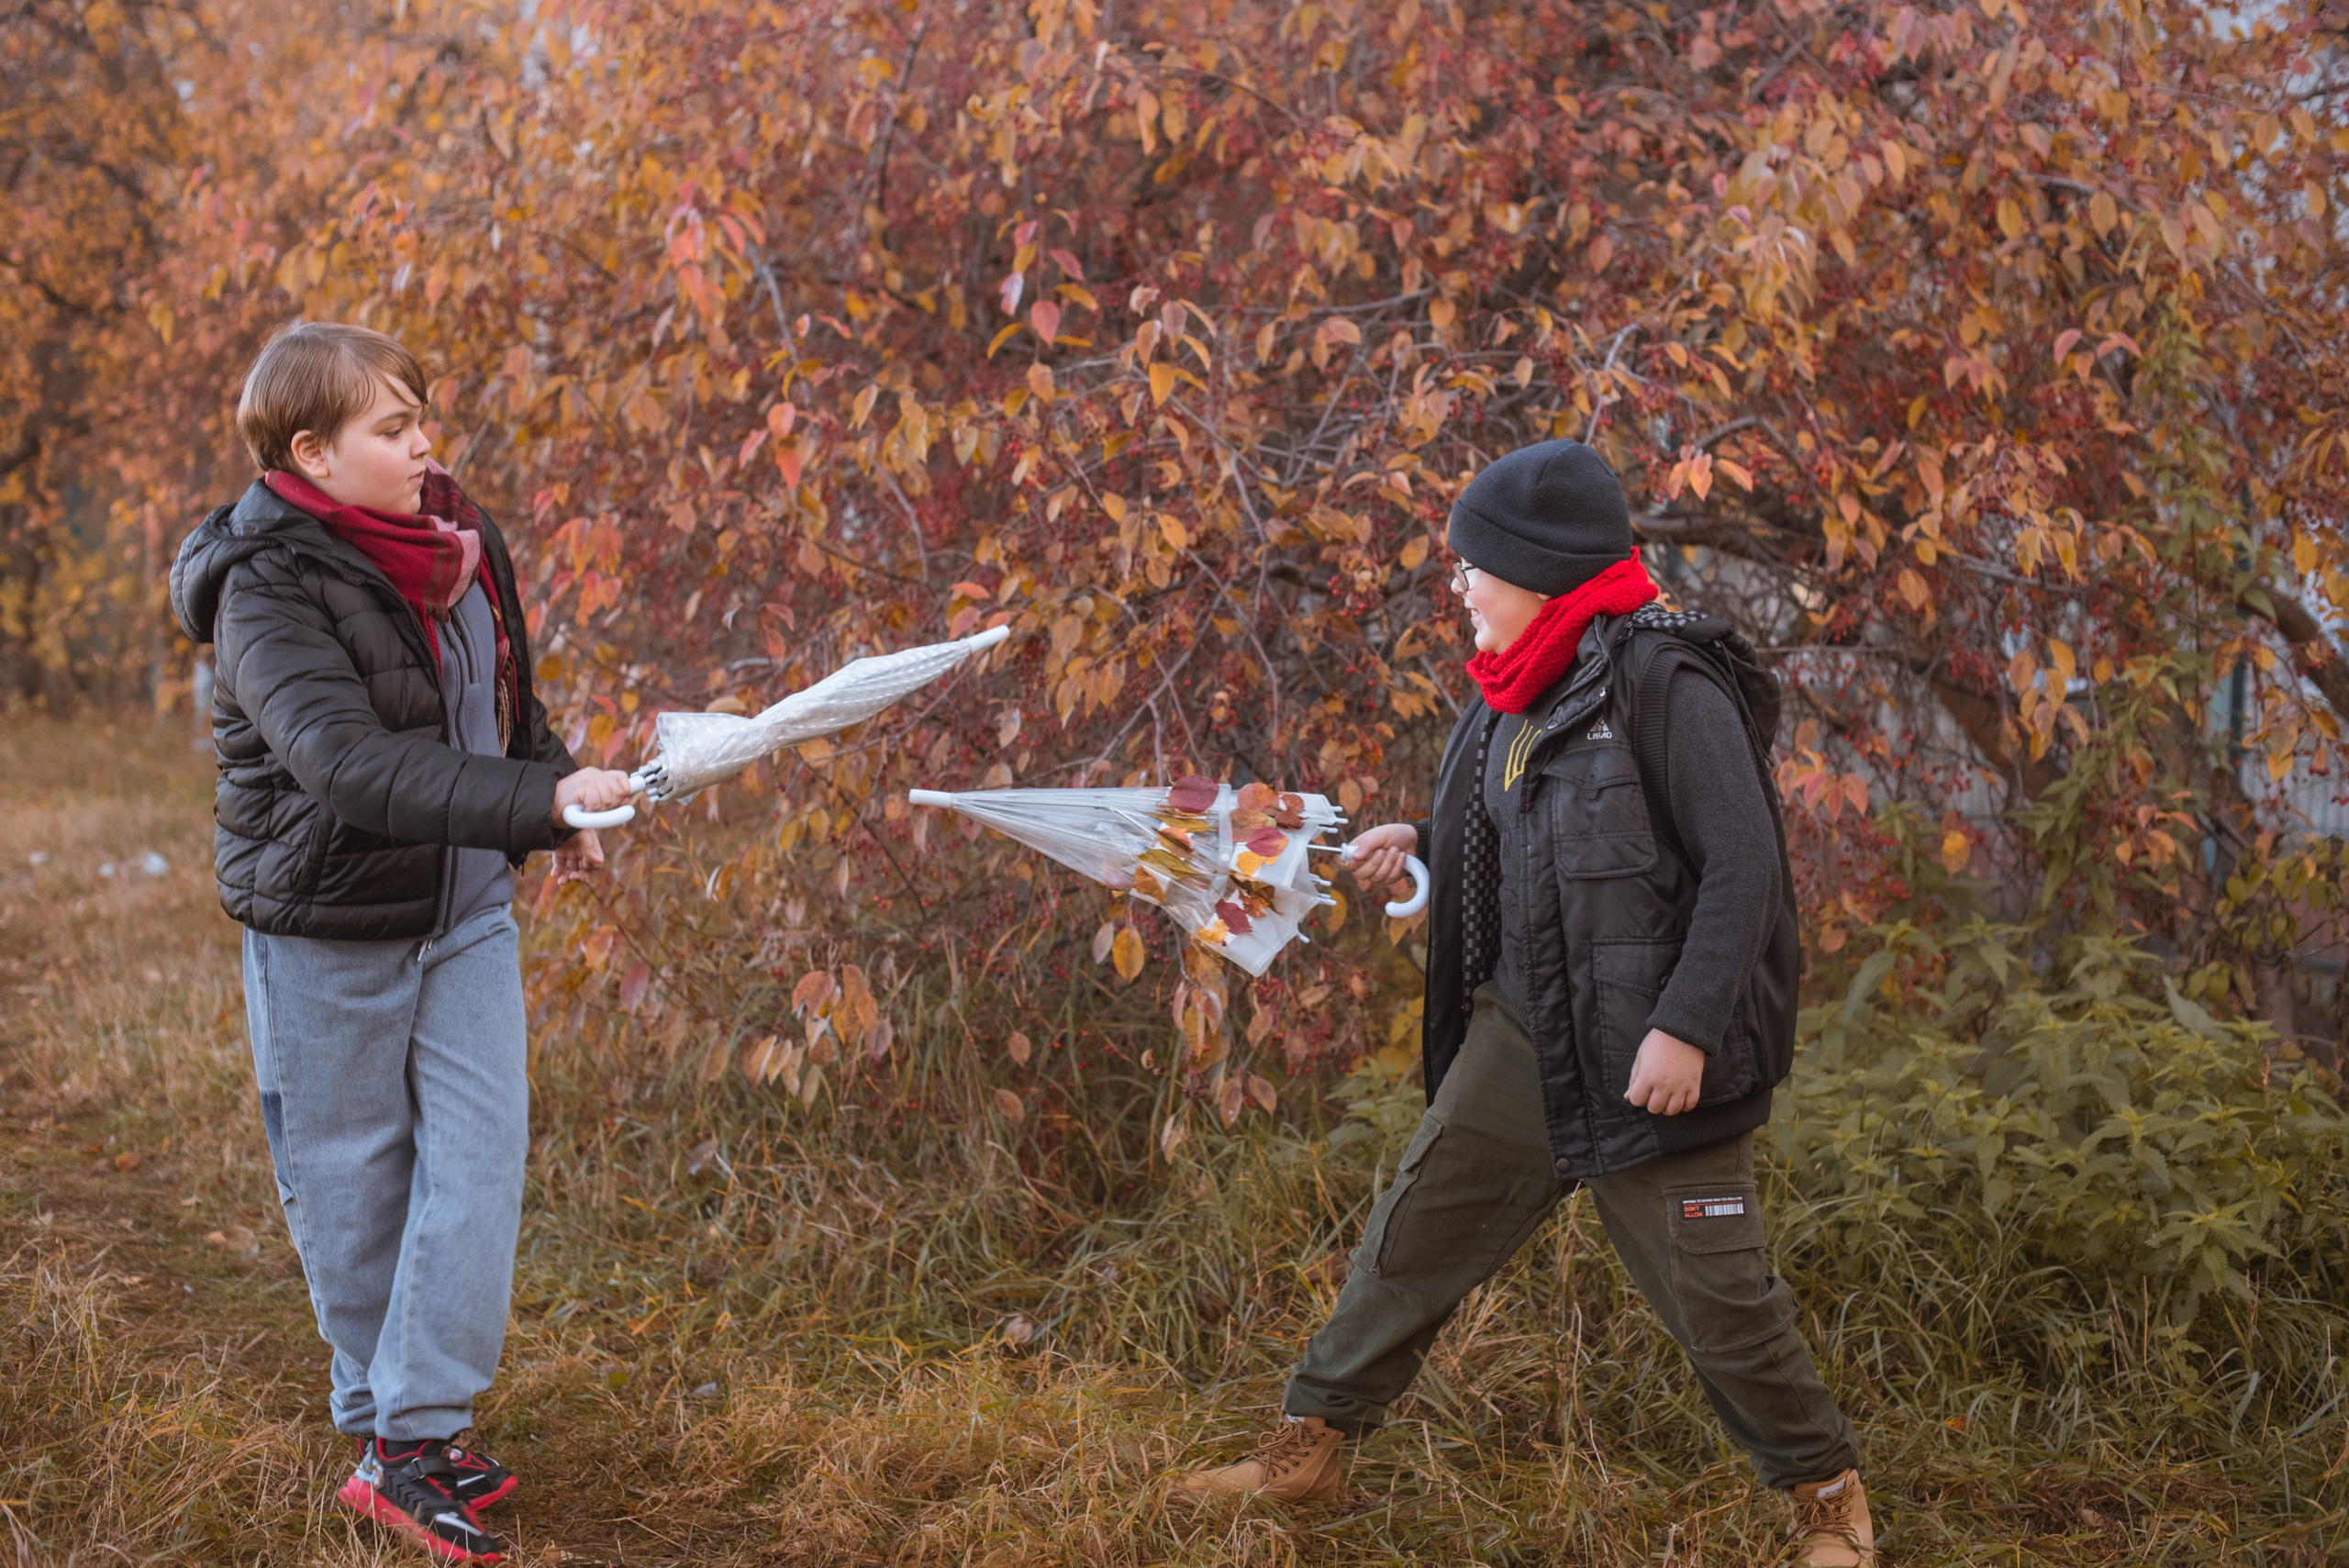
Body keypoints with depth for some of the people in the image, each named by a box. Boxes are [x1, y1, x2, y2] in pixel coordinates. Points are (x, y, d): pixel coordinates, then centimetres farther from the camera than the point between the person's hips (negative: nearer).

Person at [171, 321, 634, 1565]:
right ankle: (377, 1419, 25)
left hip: (464, 913, 6)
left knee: (479, 1160, -2)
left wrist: (560, 812, 25)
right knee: (351, 1186, 8)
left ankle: (413, 1438, 5)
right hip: (326, 930, -6)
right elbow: (350, 762, -35)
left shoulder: (450, 537, 1)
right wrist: (540, 800, -42)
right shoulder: (267, 588, -21)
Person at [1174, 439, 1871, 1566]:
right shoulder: (1522, 690, 9)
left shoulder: (1662, 680, -16)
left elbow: (1744, 863, -19)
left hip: (1644, 1047, -8)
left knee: (1711, 1286, -1)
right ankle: (1312, 1445, 22)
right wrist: (1423, 845, 11)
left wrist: (1686, 1028, -23)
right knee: (1416, 1228, 10)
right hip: (1520, 1026, 8)